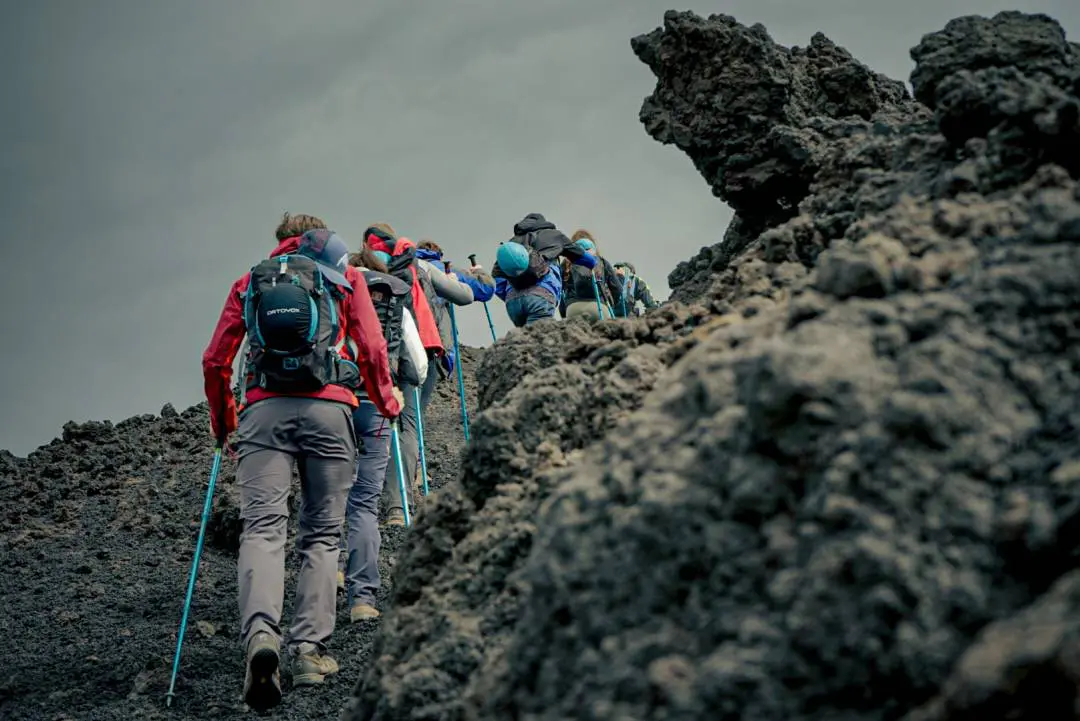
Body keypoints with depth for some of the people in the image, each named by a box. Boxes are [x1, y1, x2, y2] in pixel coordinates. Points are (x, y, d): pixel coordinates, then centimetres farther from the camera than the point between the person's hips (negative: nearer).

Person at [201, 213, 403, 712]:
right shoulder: (344, 275, 18)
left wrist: (222, 419, 29)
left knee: (262, 525, -8)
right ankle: (310, 651, -2)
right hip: (329, 408, -1)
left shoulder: (249, 281, 22)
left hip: (264, 408, 1)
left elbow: (215, 360, 16)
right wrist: (385, 401, 26)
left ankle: (260, 634, -32)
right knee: (321, 534, 7)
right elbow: (372, 349, 10)